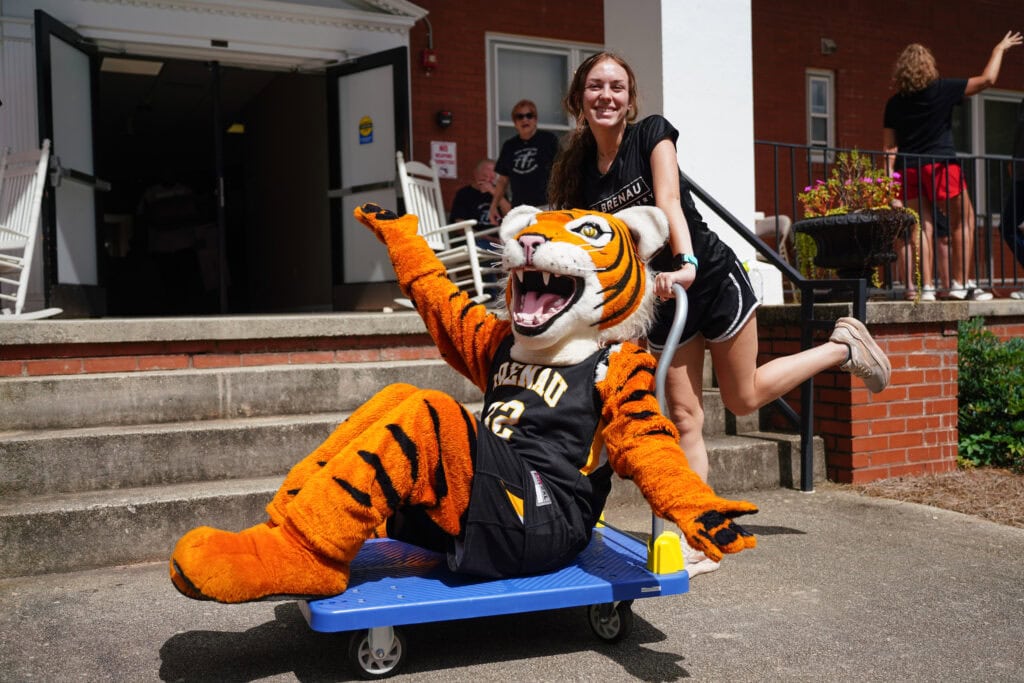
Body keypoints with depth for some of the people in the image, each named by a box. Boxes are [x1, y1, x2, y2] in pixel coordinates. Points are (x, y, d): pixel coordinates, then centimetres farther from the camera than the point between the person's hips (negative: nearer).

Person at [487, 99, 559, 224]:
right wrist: (493, 205, 13)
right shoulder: (509, 146, 15)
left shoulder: (548, 139, 4)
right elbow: (503, 180, 19)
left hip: (544, 205, -3)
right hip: (518, 208, 3)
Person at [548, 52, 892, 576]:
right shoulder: (579, 170, -1)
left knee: (743, 398, 7)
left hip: (712, 277, -4)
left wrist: (685, 264, -41)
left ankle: (843, 347, 30)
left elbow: (669, 202, -26)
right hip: (659, 295, 4)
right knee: (684, 416, 0)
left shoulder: (652, 134, -11)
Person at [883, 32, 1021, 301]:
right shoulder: (942, 89, -1)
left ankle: (926, 286, -1)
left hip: (910, 170, 4)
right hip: (941, 165, -4)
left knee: (924, 226, 5)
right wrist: (999, 49, 20)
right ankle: (961, 283, 6)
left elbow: (889, 147, 5)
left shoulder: (895, 103, 8)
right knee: (963, 221, 9)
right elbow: (987, 79, 5)